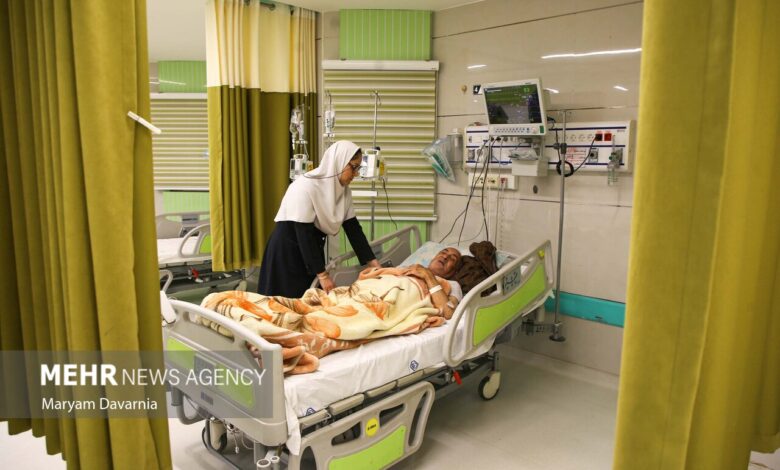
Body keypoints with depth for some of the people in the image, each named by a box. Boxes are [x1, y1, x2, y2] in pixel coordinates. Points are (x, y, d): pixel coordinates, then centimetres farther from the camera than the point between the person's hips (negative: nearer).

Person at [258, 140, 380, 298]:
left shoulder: (343, 190, -4)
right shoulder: (305, 187, -25)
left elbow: (353, 228, 0)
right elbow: (304, 235, -26)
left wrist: (374, 263, -5)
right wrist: (322, 275, -24)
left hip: (312, 250, 7)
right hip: (287, 251, -7)